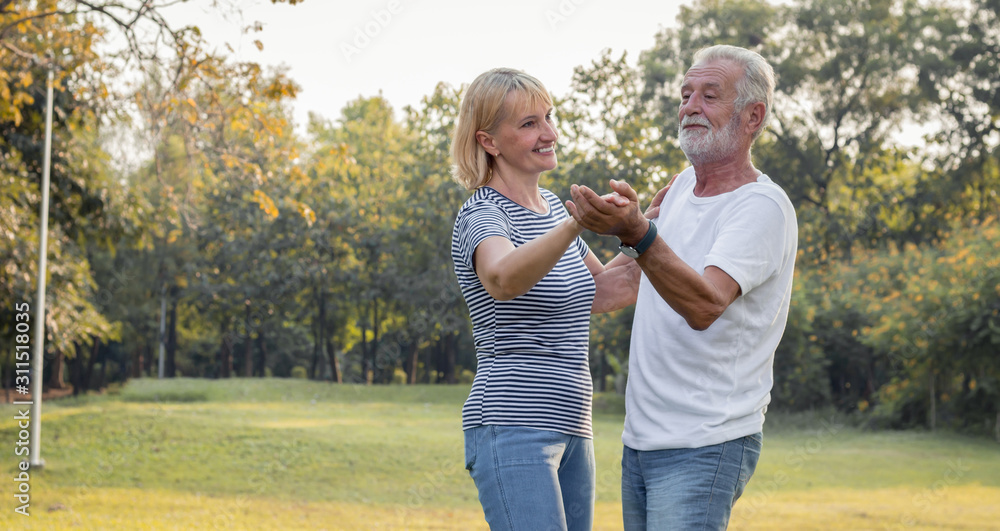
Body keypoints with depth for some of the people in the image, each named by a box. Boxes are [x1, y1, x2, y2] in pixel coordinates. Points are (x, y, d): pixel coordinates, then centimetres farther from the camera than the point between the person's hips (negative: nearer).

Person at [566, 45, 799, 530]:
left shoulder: (763, 206, -13)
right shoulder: (683, 186, 11)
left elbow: (704, 305, -31)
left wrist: (636, 232, -42)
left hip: (704, 450, -8)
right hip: (639, 442, 8)